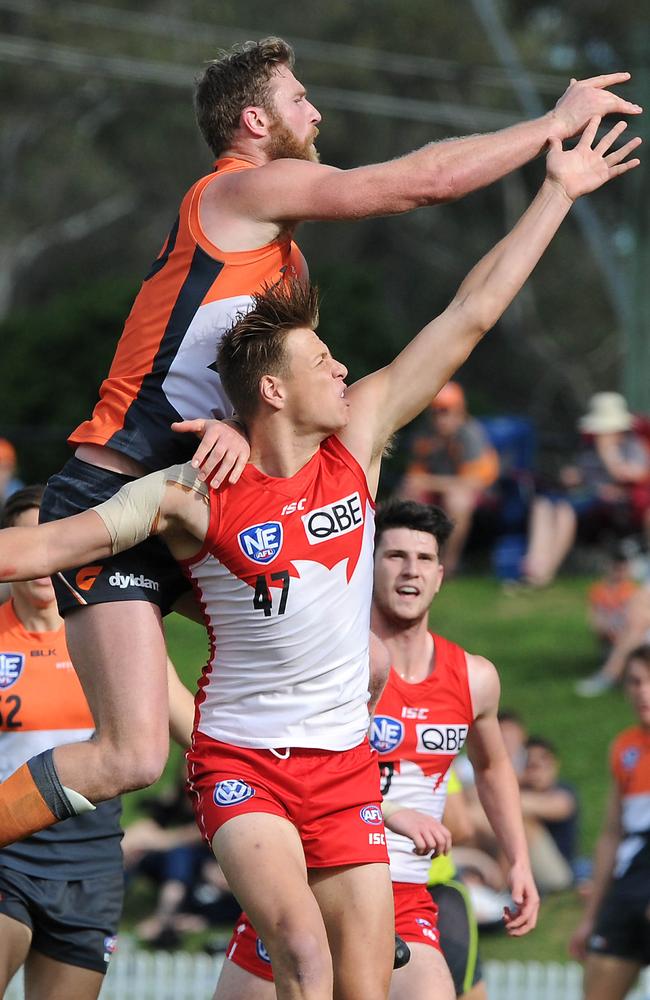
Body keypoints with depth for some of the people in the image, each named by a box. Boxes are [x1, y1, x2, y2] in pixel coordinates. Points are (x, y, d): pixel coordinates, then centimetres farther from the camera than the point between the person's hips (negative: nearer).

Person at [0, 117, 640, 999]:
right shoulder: (194, 497, -10)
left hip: (346, 765, 5)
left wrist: (558, 192, 7)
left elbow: (470, 315, 4)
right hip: (242, 762, -5)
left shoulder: (357, 441, 1)